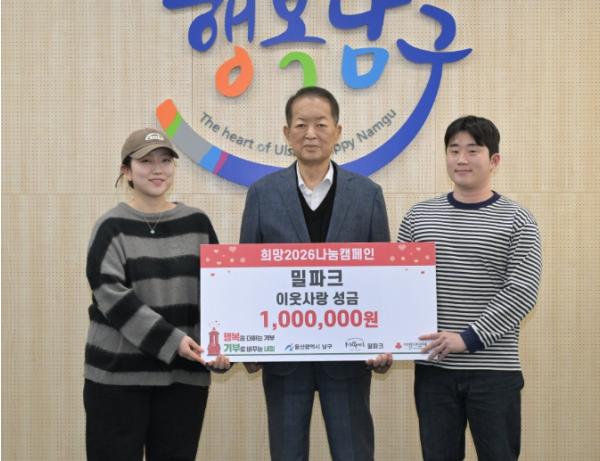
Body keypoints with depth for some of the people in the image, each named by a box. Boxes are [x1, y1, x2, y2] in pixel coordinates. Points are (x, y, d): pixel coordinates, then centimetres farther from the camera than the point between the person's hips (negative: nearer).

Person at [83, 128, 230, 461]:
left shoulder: (197, 224, 9)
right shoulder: (112, 228, -1)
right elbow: (112, 295, -12)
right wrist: (171, 340, -20)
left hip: (184, 374, 3)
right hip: (119, 372, -3)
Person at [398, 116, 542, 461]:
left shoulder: (517, 221, -2)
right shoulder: (419, 216, 7)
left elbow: (522, 292, -12)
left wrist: (468, 338, -20)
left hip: (495, 371, -2)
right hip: (433, 368, 3)